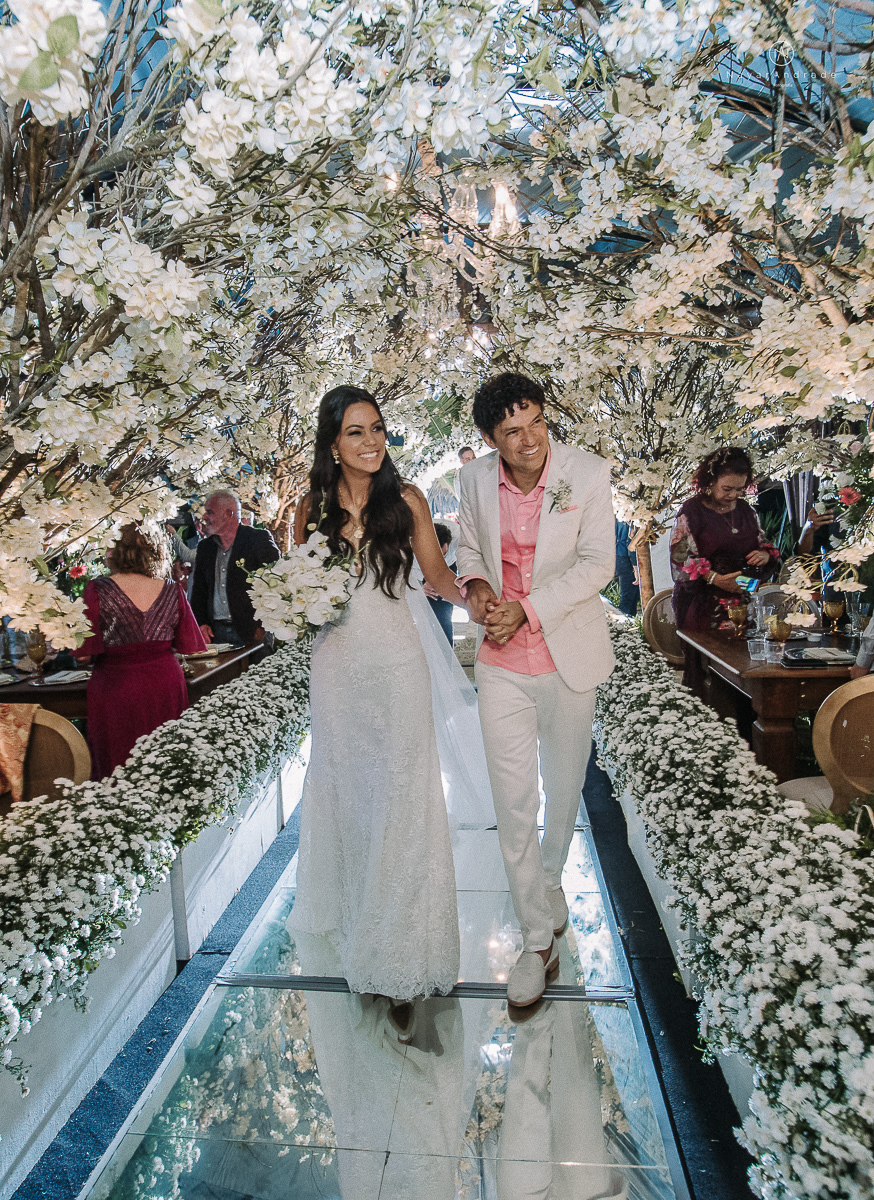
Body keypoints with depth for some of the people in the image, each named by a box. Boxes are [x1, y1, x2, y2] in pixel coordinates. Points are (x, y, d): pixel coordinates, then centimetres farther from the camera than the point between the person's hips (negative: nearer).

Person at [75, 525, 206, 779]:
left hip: (116, 688, -2)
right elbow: (190, 645, 3)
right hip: (165, 684, 3)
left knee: (118, 772, 10)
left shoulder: (98, 590, -10)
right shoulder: (172, 591, -2)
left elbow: (84, 648, -11)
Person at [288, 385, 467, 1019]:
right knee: (342, 783, 16)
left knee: (401, 791, -1)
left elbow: (436, 570, 0)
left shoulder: (406, 498, -4)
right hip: (336, 659, 3)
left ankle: (399, 940, 13)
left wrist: (465, 590, -21)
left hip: (395, 661, -2)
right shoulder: (313, 507, 2)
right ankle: (348, 911, 38)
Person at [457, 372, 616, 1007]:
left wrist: (527, 609, -19)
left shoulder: (589, 472, -11)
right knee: (513, 801, 1)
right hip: (501, 662, 1)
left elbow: (597, 562, -11)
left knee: (565, 788, 17)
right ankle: (539, 937, 17)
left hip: (568, 655, -1)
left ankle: (547, 880, 48)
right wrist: (474, 583, -10)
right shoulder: (475, 478, -3)